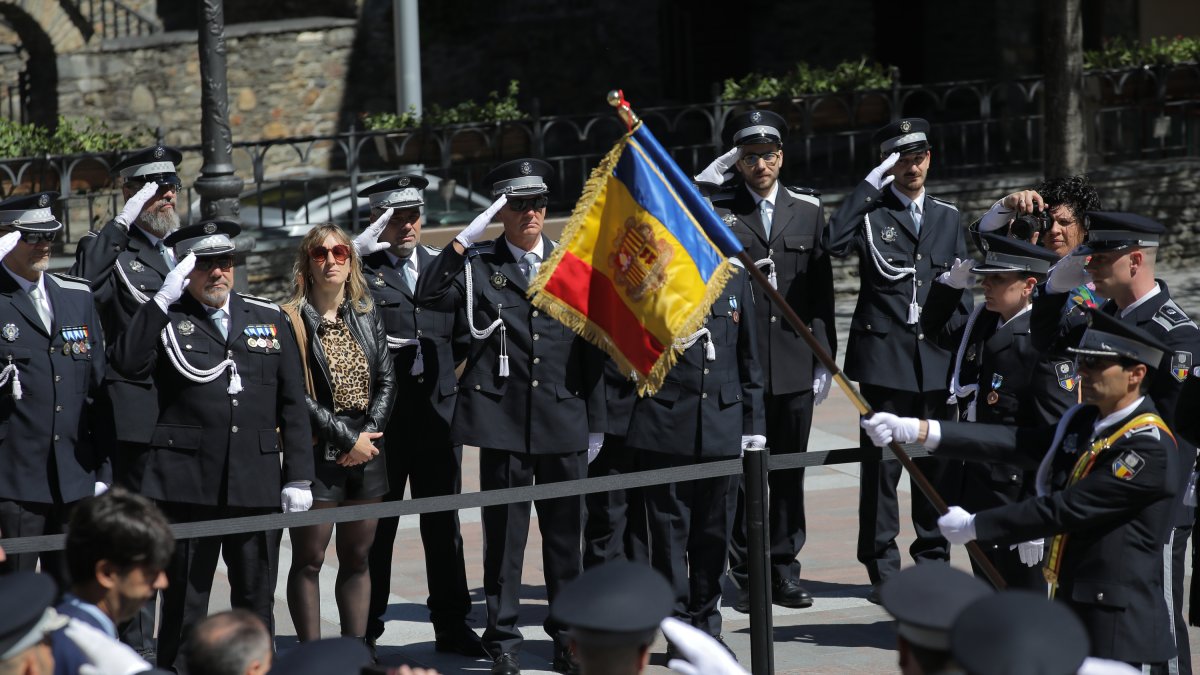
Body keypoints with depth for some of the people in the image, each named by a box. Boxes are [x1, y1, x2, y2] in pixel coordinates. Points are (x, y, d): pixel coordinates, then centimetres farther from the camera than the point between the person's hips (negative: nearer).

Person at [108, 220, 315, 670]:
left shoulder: (270, 319, 13)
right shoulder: (165, 320, 5)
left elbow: (293, 405, 11)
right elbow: (128, 364, -16)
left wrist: (299, 477, 5)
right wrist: (163, 298, -16)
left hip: (257, 482, 3)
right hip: (186, 482, -2)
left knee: (256, 601, 8)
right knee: (183, 601, 3)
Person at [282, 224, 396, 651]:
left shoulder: (367, 315, 11)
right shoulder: (291, 320, -6)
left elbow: (386, 380, 8)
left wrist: (369, 433, -7)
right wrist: (347, 438, -12)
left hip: (366, 451, 5)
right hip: (317, 452, -5)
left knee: (357, 558, 10)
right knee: (309, 560, -1)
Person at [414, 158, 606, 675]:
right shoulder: (478, 265, 4)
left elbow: (590, 350, 11)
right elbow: (429, 296, -14)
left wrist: (596, 422, 9)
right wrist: (464, 240, -18)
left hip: (565, 419, 2)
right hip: (503, 417, -2)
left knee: (565, 532, 9)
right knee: (504, 532, 2)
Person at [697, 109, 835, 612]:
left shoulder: (808, 209, 10)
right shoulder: (716, 211, 3)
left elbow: (821, 290, 10)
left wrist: (824, 359, 6)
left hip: (795, 366, 3)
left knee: (789, 473, 8)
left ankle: (784, 571, 17)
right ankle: (745, 576, 6)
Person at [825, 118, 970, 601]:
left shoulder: (948, 217, 16)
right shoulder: (871, 211, 3)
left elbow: (962, 290, 17)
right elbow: (837, 242, -19)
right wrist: (872, 182, -15)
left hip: (938, 358, 4)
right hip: (885, 356, -4)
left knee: (940, 465, 6)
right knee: (881, 465, -1)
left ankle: (933, 561, 18)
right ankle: (882, 569, 5)